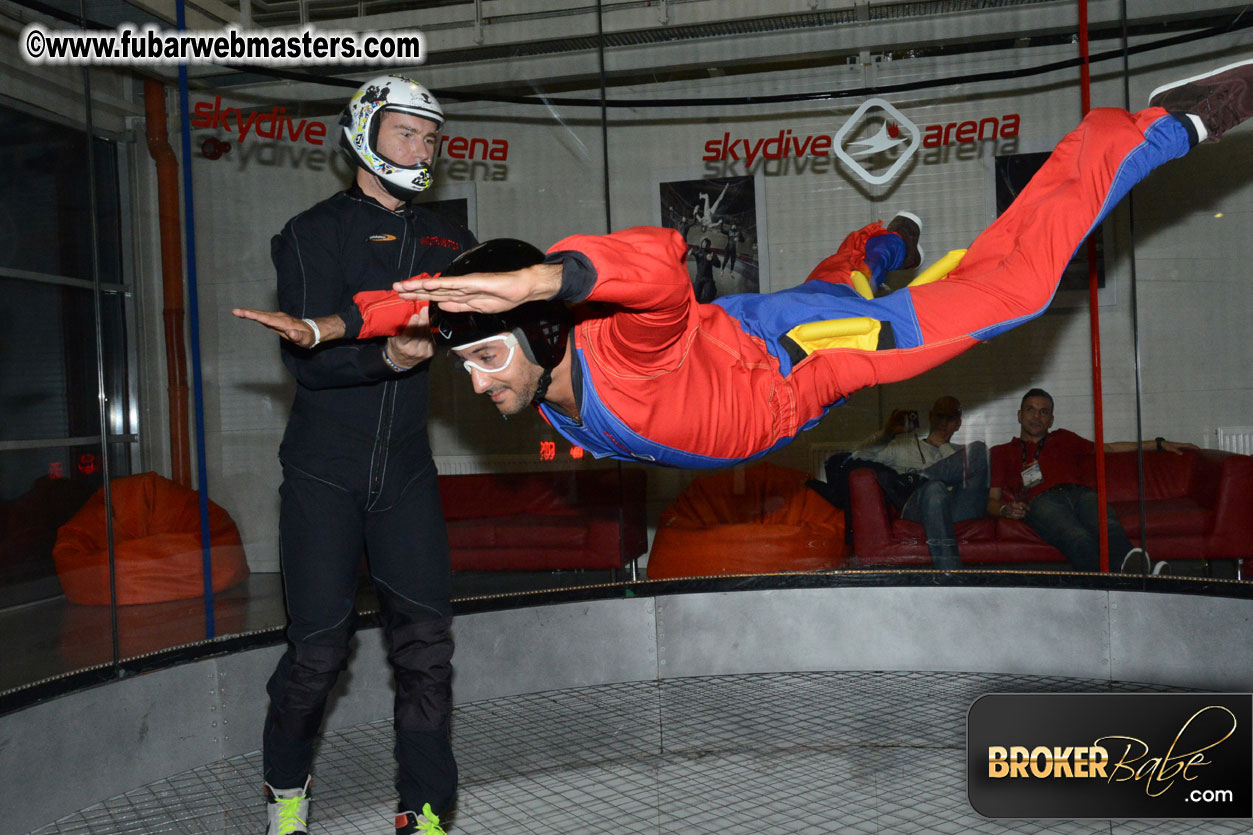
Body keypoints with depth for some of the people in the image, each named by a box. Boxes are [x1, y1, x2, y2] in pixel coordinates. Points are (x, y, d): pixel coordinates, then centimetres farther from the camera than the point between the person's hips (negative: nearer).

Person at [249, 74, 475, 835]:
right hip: (324, 474, -3)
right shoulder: (312, 235, -3)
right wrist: (386, 356, -31)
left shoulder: (438, 240, 10)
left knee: (426, 642, -1)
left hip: (405, 472, 3)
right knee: (320, 645, 0)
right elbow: (308, 358, -14)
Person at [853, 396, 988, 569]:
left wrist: (942, 445, 10)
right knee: (935, 488, -41)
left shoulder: (961, 452, 34)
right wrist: (887, 433, 3)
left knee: (978, 448, -11)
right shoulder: (904, 447, 30)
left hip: (957, 512, 2)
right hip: (917, 511, -1)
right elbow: (861, 456, 17)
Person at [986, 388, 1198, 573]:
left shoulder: (1062, 438, 40)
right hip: (1042, 501, -3)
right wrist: (1006, 510, -5)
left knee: (1109, 528, -36)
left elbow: (1109, 448, 42)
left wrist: (1159, 444, 36)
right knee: (1079, 540, -40)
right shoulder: (1002, 452, 29)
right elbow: (992, 501, 20)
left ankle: (1140, 574, -63)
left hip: (1081, 493, 3)